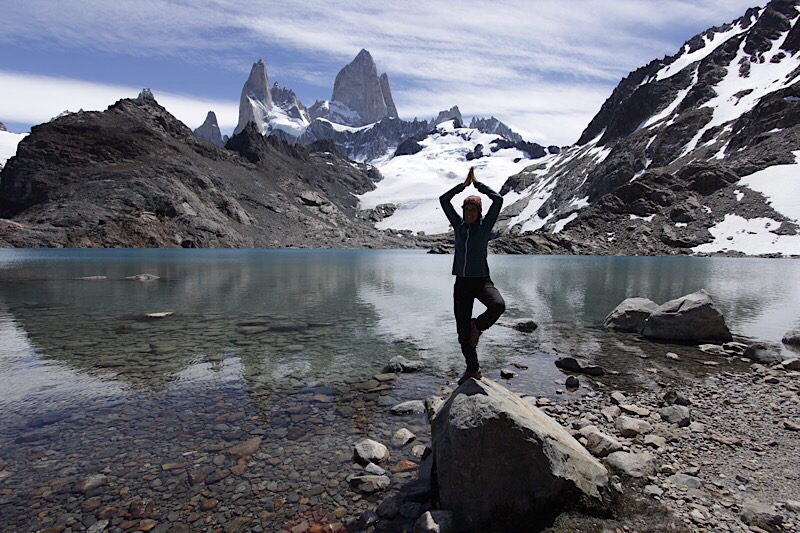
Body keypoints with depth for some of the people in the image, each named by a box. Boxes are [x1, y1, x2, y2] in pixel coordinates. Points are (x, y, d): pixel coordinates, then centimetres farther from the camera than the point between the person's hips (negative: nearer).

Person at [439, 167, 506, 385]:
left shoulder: (485, 226, -1)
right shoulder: (459, 225, 7)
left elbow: (498, 200, -11)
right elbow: (443, 200, 3)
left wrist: (477, 183, -4)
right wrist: (464, 184, 1)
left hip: (481, 280, -3)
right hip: (461, 282, 3)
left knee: (498, 305, -35)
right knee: (462, 331, 6)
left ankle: (477, 326, -3)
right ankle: (472, 369, 25)